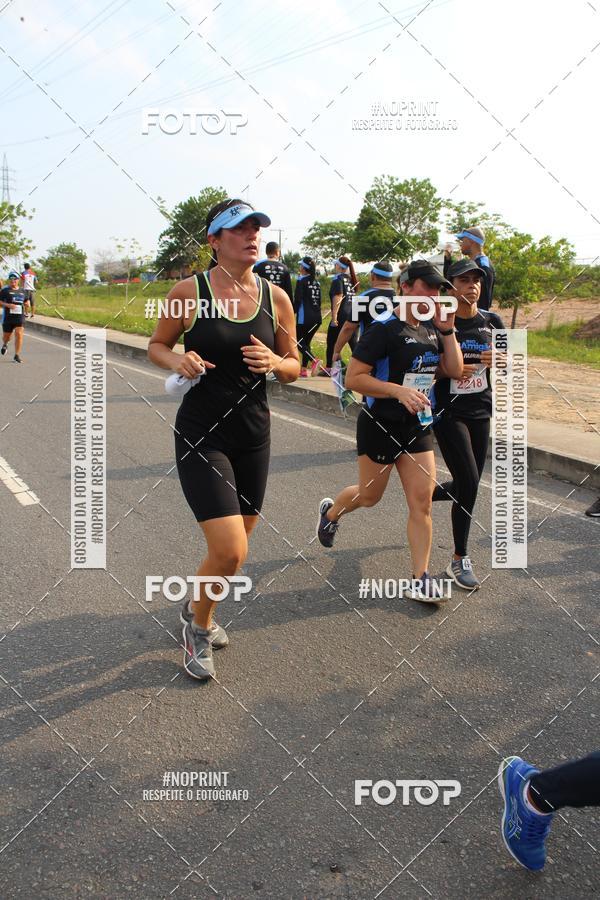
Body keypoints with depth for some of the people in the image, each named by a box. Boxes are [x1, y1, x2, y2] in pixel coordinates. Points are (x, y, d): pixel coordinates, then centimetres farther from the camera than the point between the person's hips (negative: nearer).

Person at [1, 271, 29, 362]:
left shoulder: (22, 291, 11)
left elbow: (26, 301, 24)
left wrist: (27, 305, 1)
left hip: (19, 317, 2)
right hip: (8, 317, -2)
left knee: (19, 334, -14)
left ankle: (17, 355, -7)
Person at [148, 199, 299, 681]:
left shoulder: (276, 297, 1)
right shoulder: (189, 292, -8)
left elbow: (294, 368, 7)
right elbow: (157, 345, 5)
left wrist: (274, 362, -15)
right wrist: (178, 360, -17)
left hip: (254, 434, 5)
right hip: (200, 436, -4)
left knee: (236, 545, 15)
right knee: (230, 552, -14)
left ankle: (198, 611, 46)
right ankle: (198, 626, 18)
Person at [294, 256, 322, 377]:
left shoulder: (302, 280, -6)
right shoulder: (316, 281, 13)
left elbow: (297, 299, -11)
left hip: (304, 317, -7)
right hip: (317, 317, 7)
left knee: (299, 342, 0)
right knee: (306, 342, 14)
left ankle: (314, 360, -22)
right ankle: (304, 369, 10)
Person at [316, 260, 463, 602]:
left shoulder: (431, 329, 7)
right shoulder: (385, 329, -16)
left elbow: (455, 371, 8)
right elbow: (353, 378, -19)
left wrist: (447, 330, -3)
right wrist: (400, 391, -29)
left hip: (418, 428, 6)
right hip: (381, 427, -6)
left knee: (422, 501, -1)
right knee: (370, 495, 12)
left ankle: (420, 579, 5)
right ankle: (331, 511, 45)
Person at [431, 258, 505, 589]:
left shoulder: (492, 322, 6)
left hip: (480, 410, 5)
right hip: (448, 411, -5)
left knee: (469, 484, 10)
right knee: (469, 483, -11)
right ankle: (460, 561, 3)